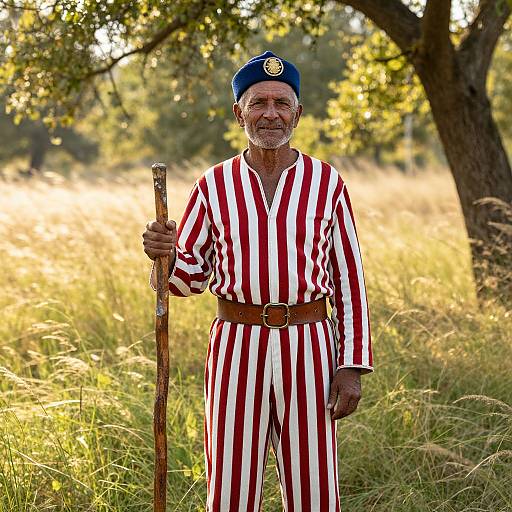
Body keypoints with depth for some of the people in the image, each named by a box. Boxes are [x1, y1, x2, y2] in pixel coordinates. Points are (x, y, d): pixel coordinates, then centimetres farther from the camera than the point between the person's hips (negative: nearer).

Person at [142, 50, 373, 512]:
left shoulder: (326, 183, 2)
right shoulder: (214, 186, 3)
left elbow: (350, 280, 2)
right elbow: (185, 278, 7)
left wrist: (353, 366, -5)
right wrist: (162, 252, -16)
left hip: (308, 351, 0)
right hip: (237, 350, 0)